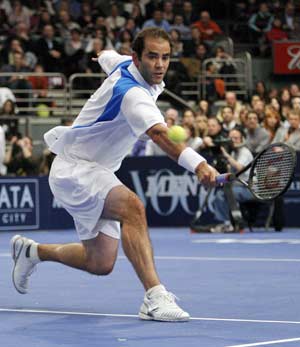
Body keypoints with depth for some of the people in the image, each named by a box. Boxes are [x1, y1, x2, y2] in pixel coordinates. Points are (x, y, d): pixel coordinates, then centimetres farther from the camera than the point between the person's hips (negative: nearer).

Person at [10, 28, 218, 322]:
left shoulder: (124, 64, -1)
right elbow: (160, 134, -48)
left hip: (97, 172, 10)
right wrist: (197, 164, -64)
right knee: (132, 206, -37)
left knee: (100, 263, 10)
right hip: (73, 169, -10)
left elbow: (106, 56, 24)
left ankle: (32, 251, 34)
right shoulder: (131, 92, -29)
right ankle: (154, 297, -43)